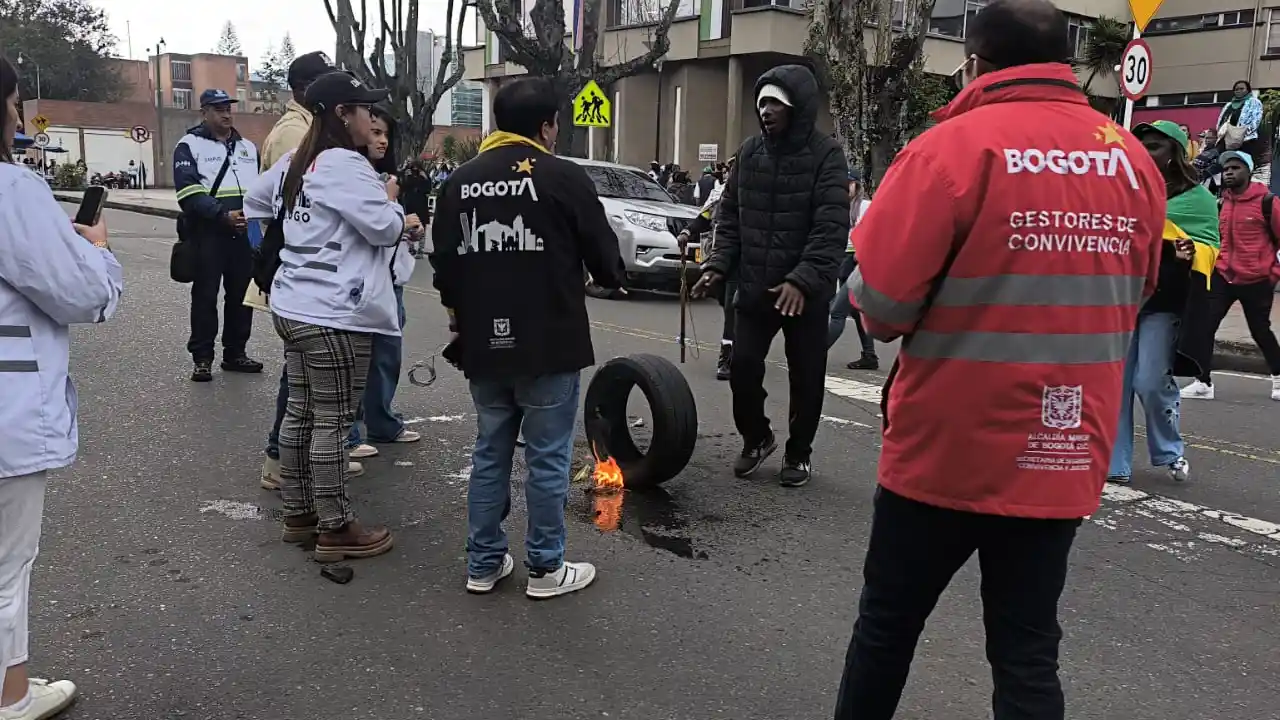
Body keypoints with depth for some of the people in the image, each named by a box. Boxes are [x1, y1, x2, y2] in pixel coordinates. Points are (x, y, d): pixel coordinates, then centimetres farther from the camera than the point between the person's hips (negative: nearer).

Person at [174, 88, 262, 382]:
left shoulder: (248, 147, 17)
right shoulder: (190, 145, 0)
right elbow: (189, 192, -11)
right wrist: (223, 215, -22)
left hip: (244, 234, 5)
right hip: (208, 234, -5)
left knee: (241, 295, 8)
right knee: (205, 296, 0)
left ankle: (235, 353, 18)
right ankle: (202, 358, 6)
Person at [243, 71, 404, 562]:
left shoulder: (296, 162, 14)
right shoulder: (345, 164, -15)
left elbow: (256, 199, 29)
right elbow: (386, 229, -16)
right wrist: (392, 199, 3)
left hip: (294, 306, 10)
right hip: (333, 314, -10)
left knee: (300, 412, 15)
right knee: (332, 422, -2)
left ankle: (297, 515, 27)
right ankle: (336, 530, 7)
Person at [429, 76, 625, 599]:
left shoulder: (459, 181, 7)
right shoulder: (565, 178, -10)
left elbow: (443, 262, 11)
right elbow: (603, 255, -4)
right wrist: (613, 278, 19)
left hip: (483, 344, 6)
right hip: (549, 343, -5)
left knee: (489, 453, 16)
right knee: (548, 458, 5)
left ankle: (484, 563, 22)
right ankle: (546, 568, 15)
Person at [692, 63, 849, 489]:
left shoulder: (826, 154, -9)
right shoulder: (750, 151, 7)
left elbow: (831, 227, -17)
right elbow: (731, 216, 12)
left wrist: (804, 279, -27)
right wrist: (719, 264, -2)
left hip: (805, 292, -4)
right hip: (754, 288, 4)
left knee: (805, 378, 8)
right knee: (743, 368, 3)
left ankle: (798, 453, 27)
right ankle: (756, 438, 28)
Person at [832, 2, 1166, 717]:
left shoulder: (953, 147, -14)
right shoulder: (1136, 161, 4)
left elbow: (881, 302, -18)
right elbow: (1132, 295, 16)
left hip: (949, 449, -4)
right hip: (1066, 456, 4)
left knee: (888, 624, 15)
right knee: (1028, 651, 14)